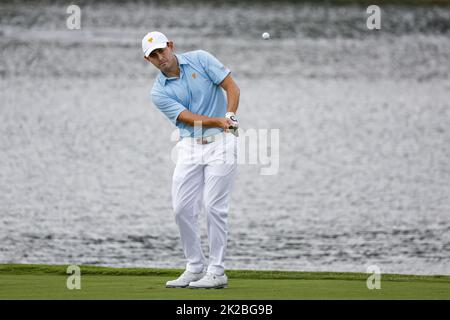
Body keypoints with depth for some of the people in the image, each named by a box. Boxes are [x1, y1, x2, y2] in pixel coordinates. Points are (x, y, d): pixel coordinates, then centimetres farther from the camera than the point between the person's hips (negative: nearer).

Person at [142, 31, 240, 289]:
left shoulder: (200, 59, -1)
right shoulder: (159, 92, 1)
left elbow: (232, 87, -4)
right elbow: (188, 118, -11)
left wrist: (230, 116, -22)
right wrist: (220, 121, -27)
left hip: (220, 141, -3)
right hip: (189, 145, 4)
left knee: (214, 206, -9)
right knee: (182, 208, -1)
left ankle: (216, 272, -5)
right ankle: (196, 268, 12)